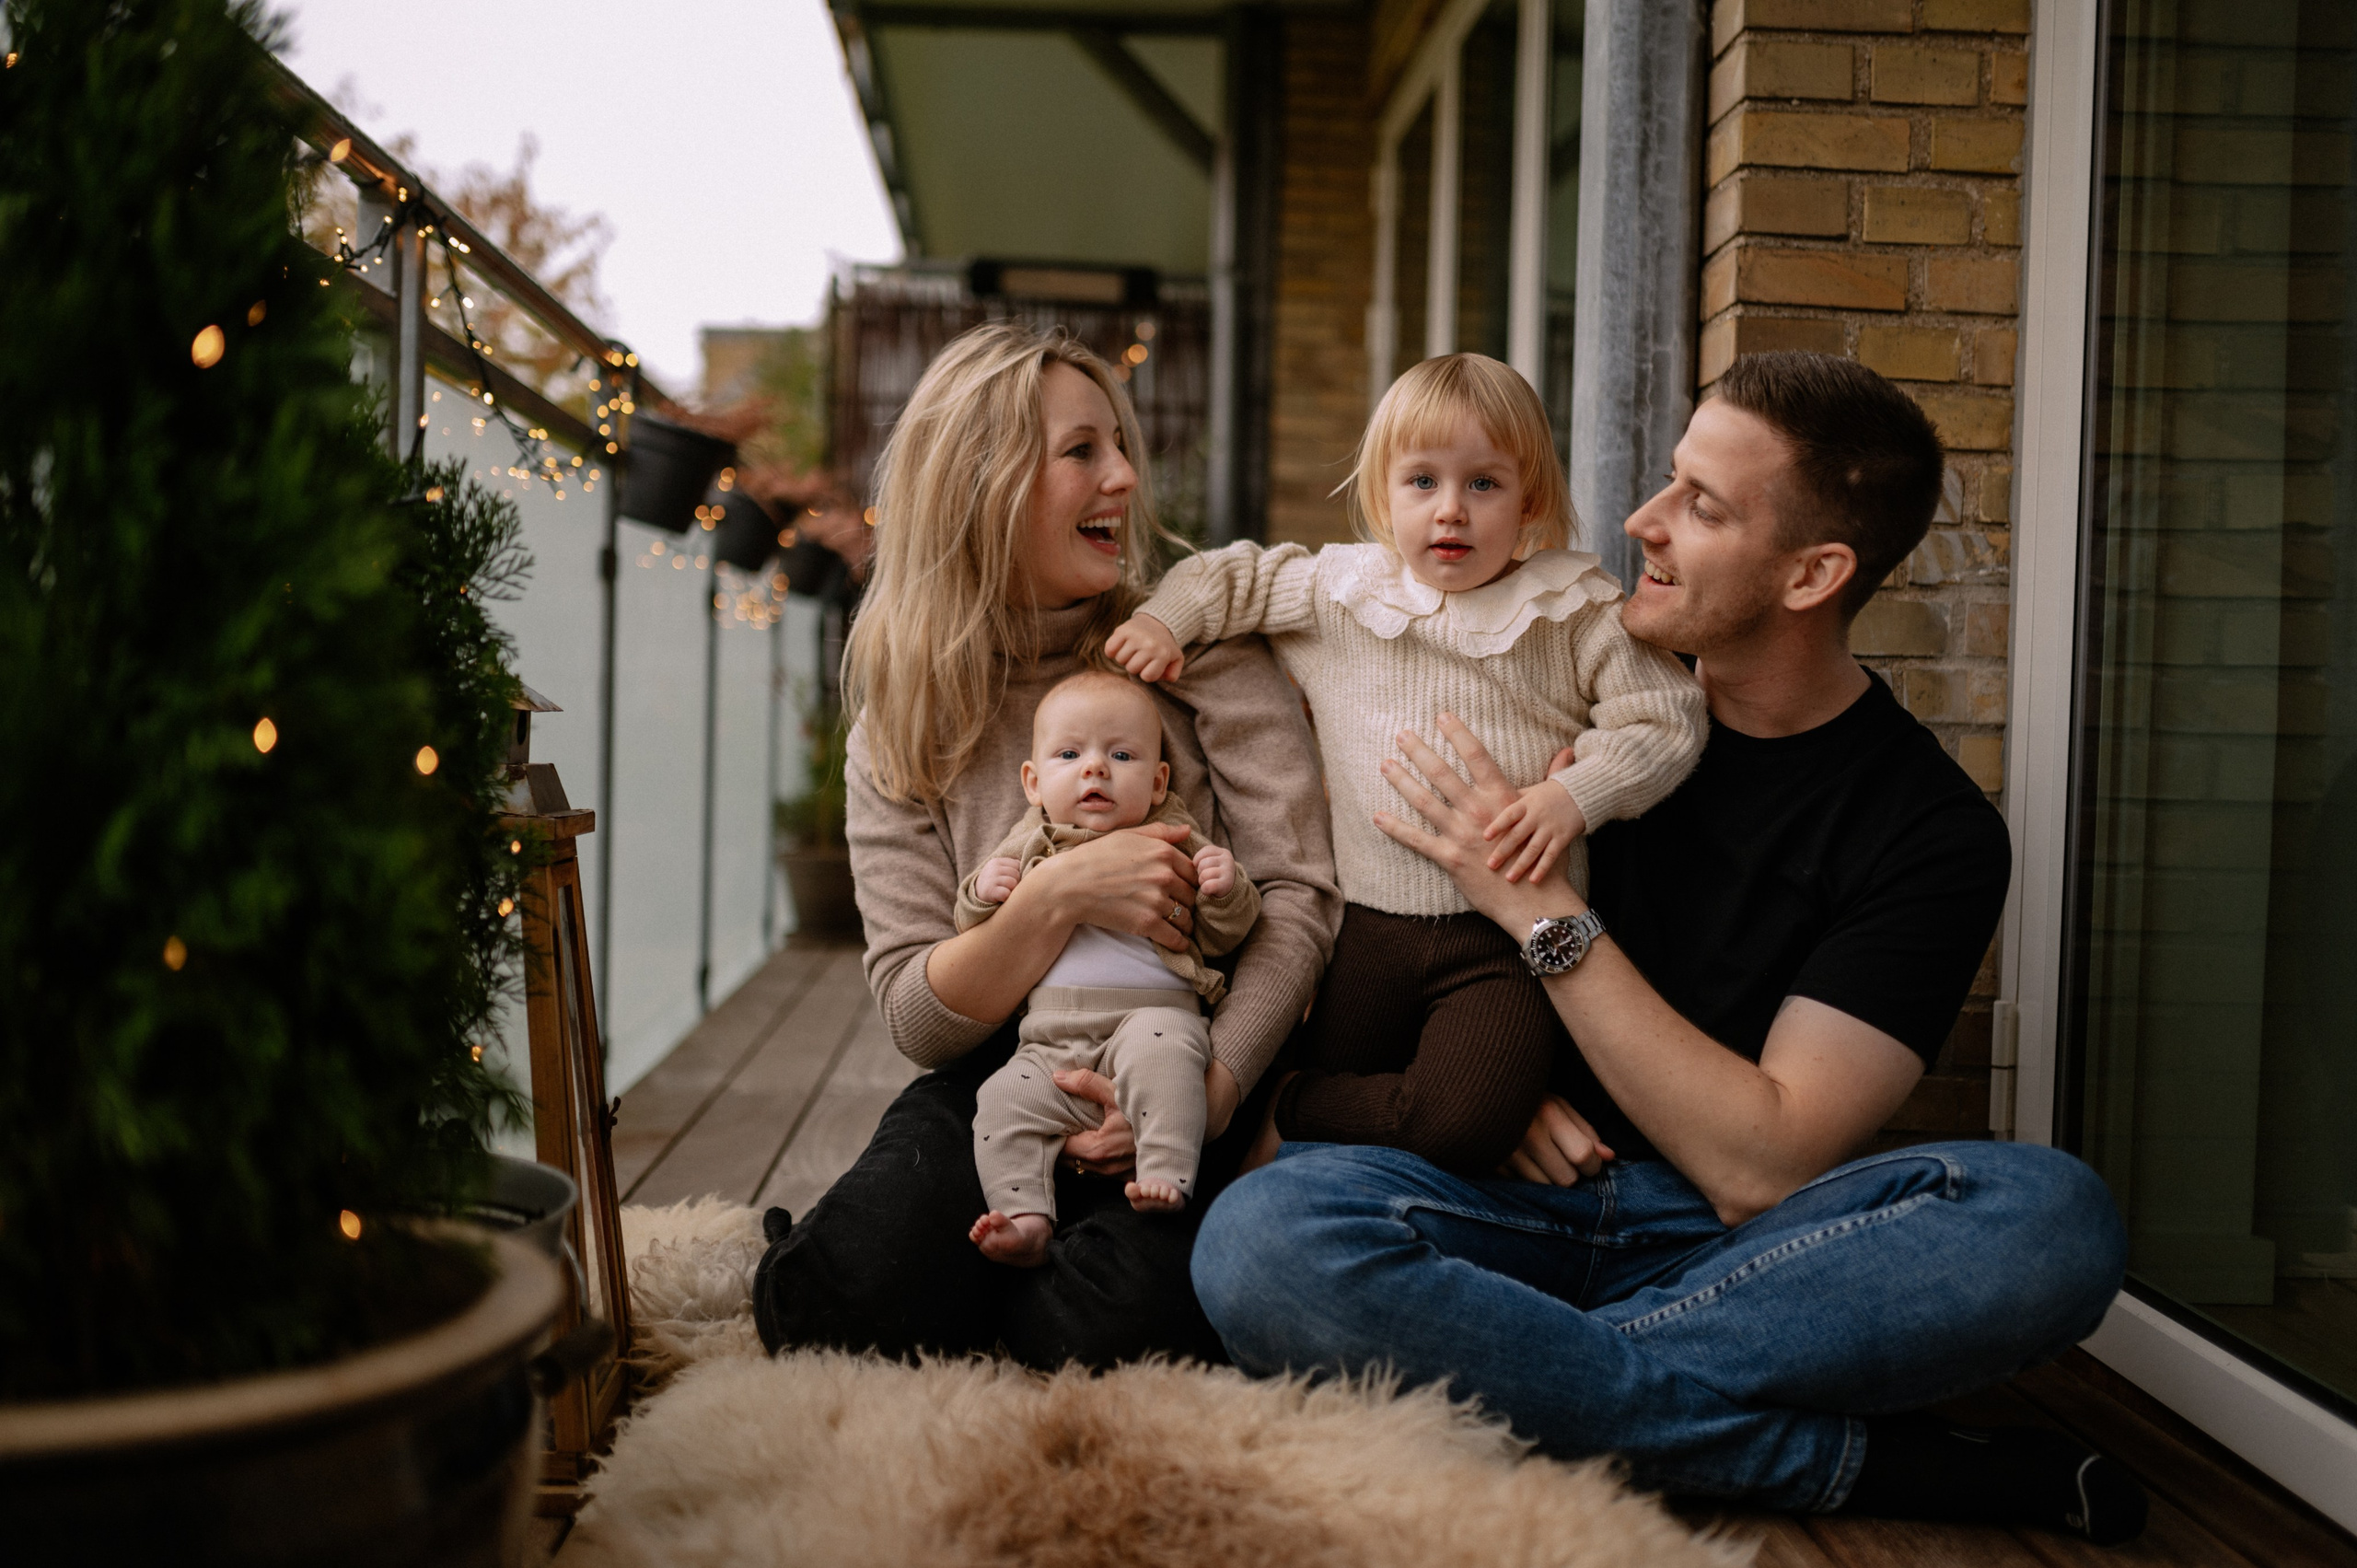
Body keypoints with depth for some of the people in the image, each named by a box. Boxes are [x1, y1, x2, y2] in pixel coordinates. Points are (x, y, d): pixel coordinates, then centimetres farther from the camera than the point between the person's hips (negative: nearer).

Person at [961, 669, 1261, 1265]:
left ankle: (1166, 1177, -36)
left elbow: (1222, 935, 11)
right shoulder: (1026, 848, 17)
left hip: (1156, 1014, -3)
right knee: (1003, 1100, -19)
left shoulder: (1174, 844, 11)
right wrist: (981, 894, -1)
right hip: (1052, 1045, 3)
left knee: (1158, 1048, -35)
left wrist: (1226, 890, -10)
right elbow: (973, 932, 21)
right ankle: (1025, 1218, -21)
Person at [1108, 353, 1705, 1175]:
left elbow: (1665, 716, -3)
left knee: (1462, 1122, -22)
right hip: (1370, 926, 3)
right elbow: (1235, 576, 20)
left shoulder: (1573, 610, -1)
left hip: (1511, 931, -2)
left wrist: (1573, 795, -15)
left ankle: (1285, 1107, -2)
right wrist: (1163, 619, 4)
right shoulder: (1338, 591, 7)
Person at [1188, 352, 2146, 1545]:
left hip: (1725, 1243, -2)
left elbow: (1760, 1170, -13)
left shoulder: (1934, 831, -5)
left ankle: (1534, 1373, -23)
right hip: (1501, 1197, 3)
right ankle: (1853, 1460, -22)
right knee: (1259, 1235, -32)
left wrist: (1543, 913, -16)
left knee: (2054, 1215, -30)